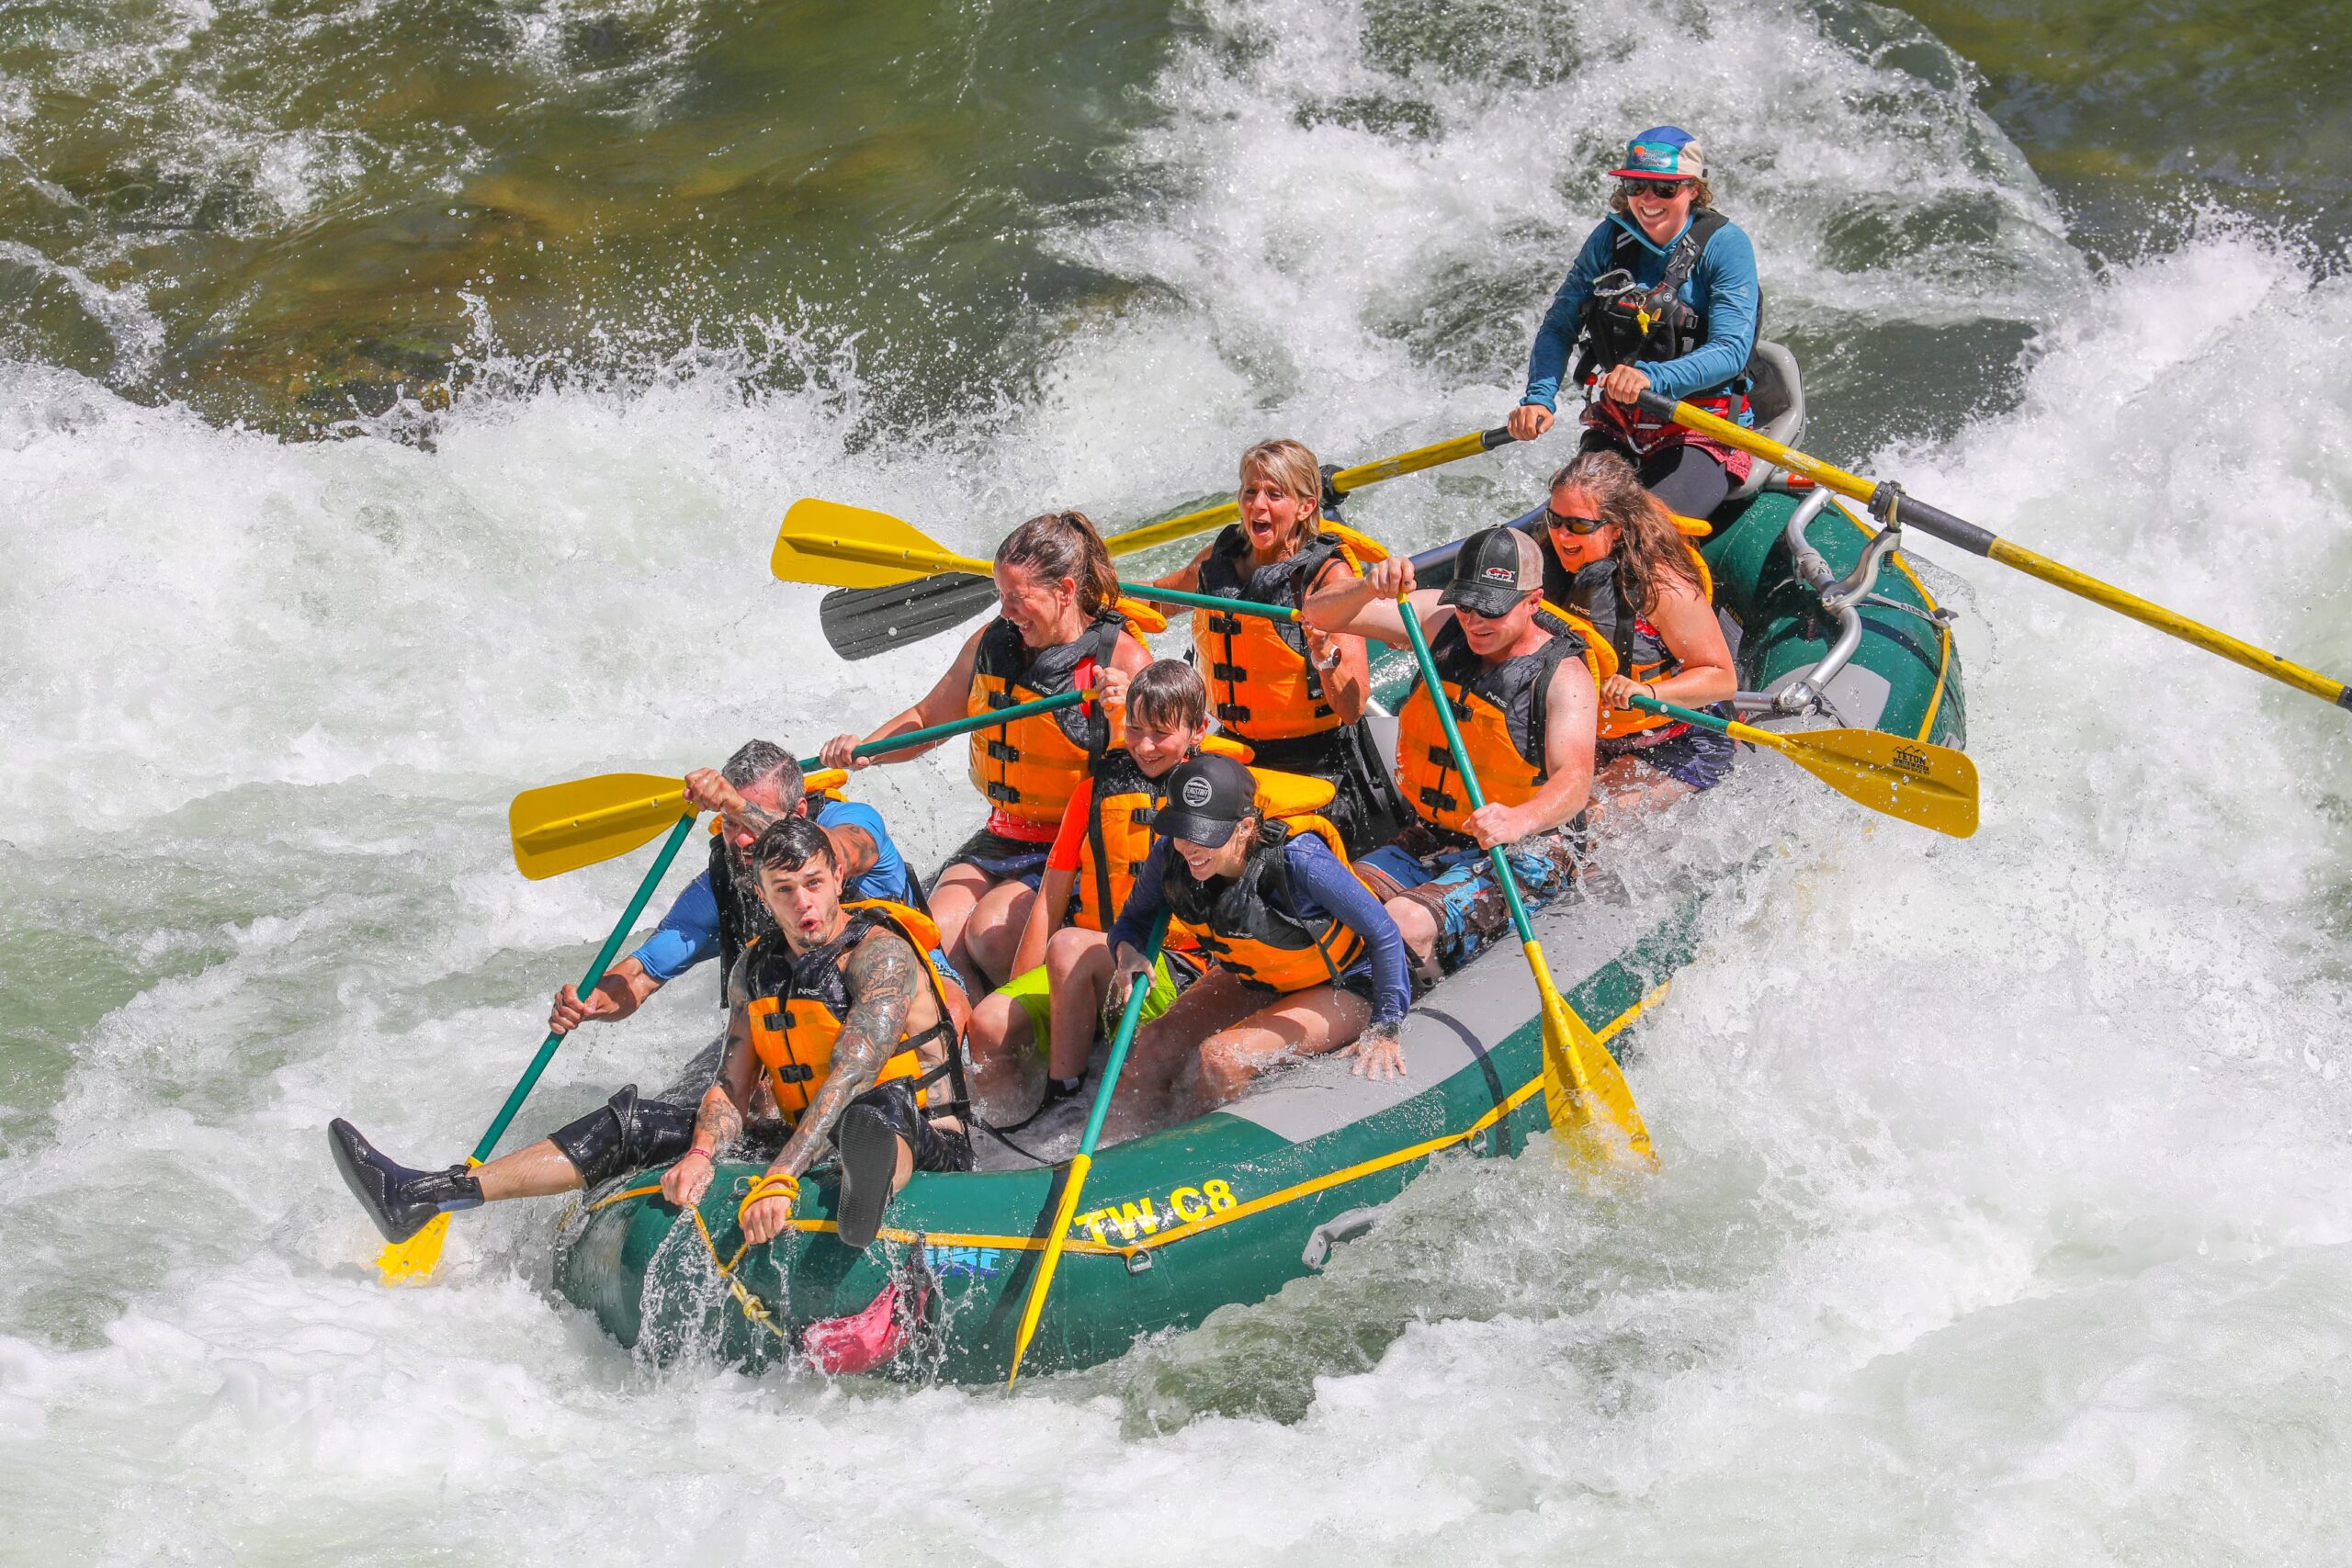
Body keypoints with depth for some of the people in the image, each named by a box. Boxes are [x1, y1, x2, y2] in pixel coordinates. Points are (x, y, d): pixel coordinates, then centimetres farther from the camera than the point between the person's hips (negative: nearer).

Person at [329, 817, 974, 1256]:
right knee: (634, 1120, 0)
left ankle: (868, 1189, -82)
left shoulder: (880, 953, -15)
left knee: (881, 1104, -43)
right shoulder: (756, 969, 9)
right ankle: (423, 1196, -7)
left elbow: (849, 1074, -29)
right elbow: (730, 1089, 2)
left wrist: (782, 1179, -41)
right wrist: (700, 1154, -22)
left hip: (924, 1150, -7)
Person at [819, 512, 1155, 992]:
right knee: (940, 931, -20)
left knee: (989, 929, -27)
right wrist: (863, 749, 1)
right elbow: (927, 719, 19)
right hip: (1002, 839, 6)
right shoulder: (991, 643, 6)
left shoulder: (1121, 658, -11)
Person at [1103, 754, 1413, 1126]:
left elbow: (1384, 935, -24)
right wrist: (1128, 952, -23)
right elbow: (1135, 919, 1)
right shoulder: (1170, 856, -21)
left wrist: (1384, 1029, -22)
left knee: (1220, 1057, -27)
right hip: (1249, 982, 6)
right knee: (1152, 1048, -18)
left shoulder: (1299, 860, -36)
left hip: (1340, 992, -6)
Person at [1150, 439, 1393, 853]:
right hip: (1239, 755, 6)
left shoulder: (1330, 574, -12)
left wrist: (1323, 650, -35)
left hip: (1320, 768, -6)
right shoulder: (1219, 560, 3)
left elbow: (1352, 709, -17)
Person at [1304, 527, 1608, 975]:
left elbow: (1574, 779, -29)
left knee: (1404, 923, -30)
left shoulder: (1564, 673, -16)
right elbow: (1323, 614, 0)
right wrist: (1370, 586, -23)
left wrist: (1518, 821, -50)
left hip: (1521, 857, -6)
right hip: (1428, 839, 6)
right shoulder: (1440, 622, 1)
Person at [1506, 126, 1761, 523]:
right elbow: (1558, 327, 4)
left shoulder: (1724, 245, -10)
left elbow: (1731, 351, -20)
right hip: (1617, 426, 4)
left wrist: (1652, 378, -37)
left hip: (1703, 432, -4)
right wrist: (1539, 397, -16)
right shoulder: (1610, 239, 2)